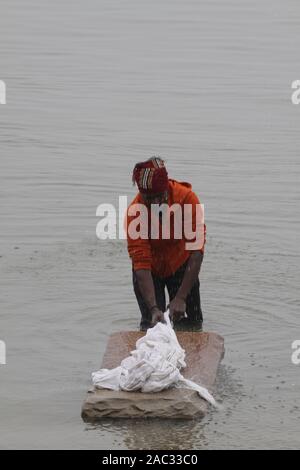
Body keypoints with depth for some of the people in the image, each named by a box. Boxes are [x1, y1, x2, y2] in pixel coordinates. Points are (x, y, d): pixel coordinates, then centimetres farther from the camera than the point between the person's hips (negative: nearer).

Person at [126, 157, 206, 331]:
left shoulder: (187, 198, -33)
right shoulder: (134, 213, -33)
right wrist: (154, 308, -46)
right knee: (151, 323, -10)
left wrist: (181, 297, -40)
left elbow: (196, 251, -34)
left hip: (181, 263, 1)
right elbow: (141, 264, -35)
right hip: (150, 268, -1)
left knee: (191, 324, 0)